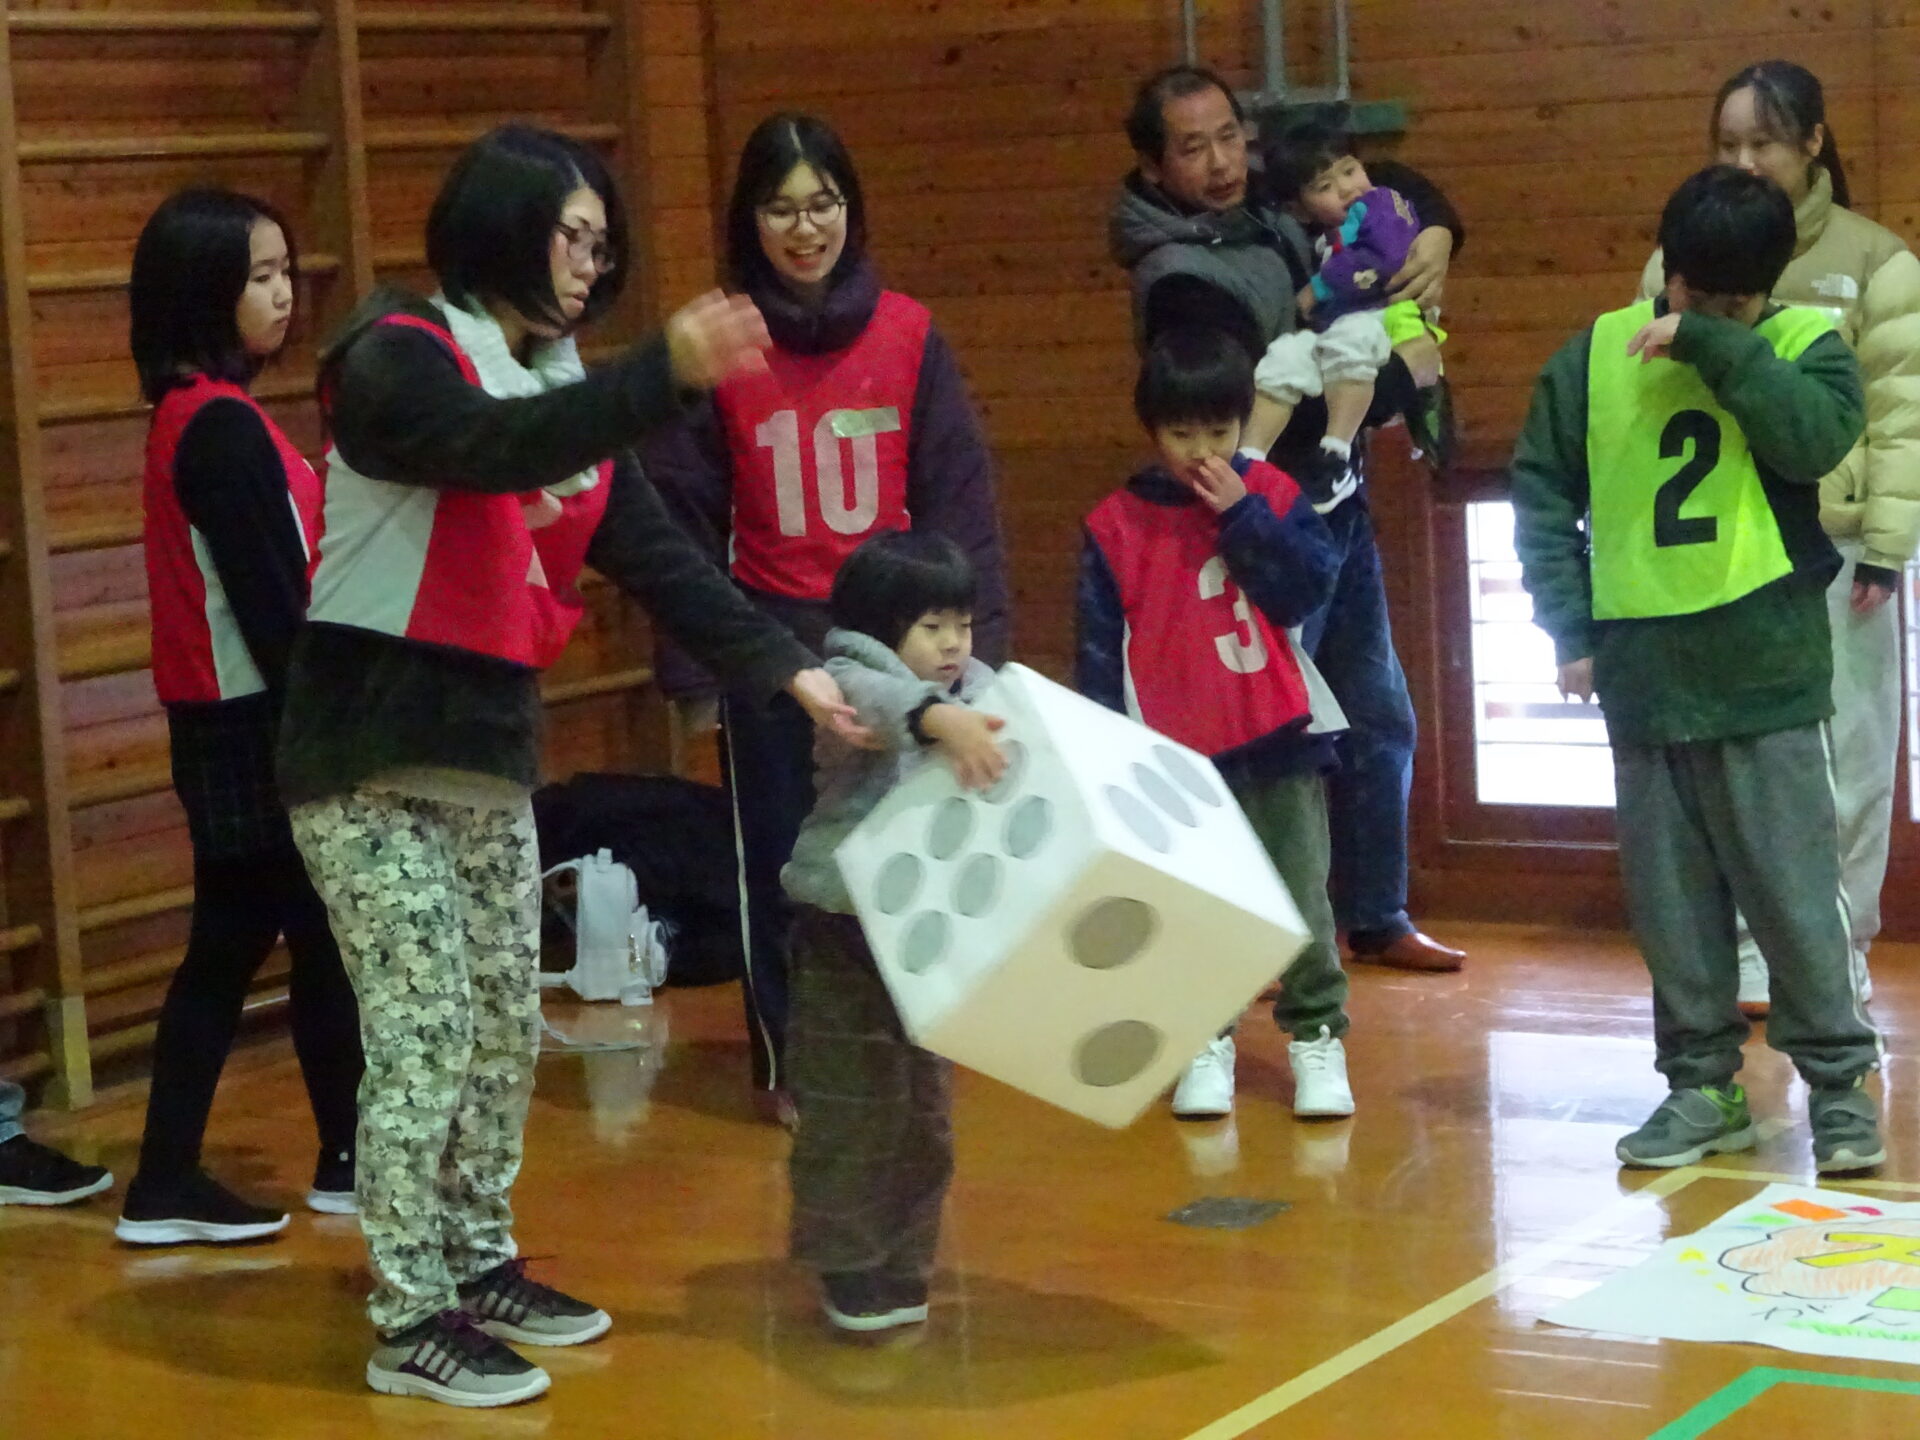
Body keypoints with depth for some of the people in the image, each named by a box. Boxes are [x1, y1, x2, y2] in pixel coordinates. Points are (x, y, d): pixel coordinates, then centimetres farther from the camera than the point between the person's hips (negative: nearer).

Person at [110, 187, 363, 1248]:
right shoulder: (222, 426, -17)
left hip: (227, 726, 9)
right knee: (323, 941, 2)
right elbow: (268, 602, -20)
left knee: (231, 946, 12)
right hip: (260, 729, -9)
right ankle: (349, 1159, 13)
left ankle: (167, 1183, 15)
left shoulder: (193, 416, 13)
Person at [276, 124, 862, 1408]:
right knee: (424, 1032, -7)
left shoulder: (564, 391, 9)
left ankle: (481, 1267, 27)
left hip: (491, 749, 8)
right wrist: (665, 373, -46)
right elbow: (489, 450, -34)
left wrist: (786, 666, -4)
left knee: (505, 1029, 13)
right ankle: (411, 1323, 0)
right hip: (373, 754, -8)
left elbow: (655, 553, 5)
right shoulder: (396, 357, -14)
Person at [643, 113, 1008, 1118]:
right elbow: (682, 516, 1)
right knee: (782, 858, 7)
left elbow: (957, 495, 2)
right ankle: (790, 1062, 20)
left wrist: (972, 633, -2)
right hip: (770, 644, 0)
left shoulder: (907, 336, 0)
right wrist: (695, 656, -2)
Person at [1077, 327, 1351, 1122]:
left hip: (1279, 737, 1)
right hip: (1178, 750, 0)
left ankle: (1317, 1036, 12)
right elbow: (1099, 646, 3)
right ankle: (1205, 1043, 14)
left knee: (1302, 898, 3)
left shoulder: (1272, 495, 4)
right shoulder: (1116, 525, 0)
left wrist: (1244, 515, -14)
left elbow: (1308, 587, -9)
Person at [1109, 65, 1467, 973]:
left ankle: (1376, 918, 27)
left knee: (1379, 721, 15)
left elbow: (1388, 182, 16)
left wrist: (1435, 234, -6)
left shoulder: (1269, 205, 1)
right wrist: (1401, 371, -20)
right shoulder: (1180, 279, -22)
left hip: (1336, 504, 9)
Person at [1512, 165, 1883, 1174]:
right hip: (1642, 671, 3)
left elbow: (1816, 438, -20)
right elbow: (1542, 493, 9)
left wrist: (1714, 344, -18)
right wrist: (1570, 626, 2)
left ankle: (1840, 1083, 9)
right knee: (1669, 893, 8)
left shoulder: (1807, 344, 1)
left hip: (1765, 671, -3)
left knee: (1793, 884, -1)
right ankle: (1703, 1083, 19)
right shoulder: (1596, 355, 5)